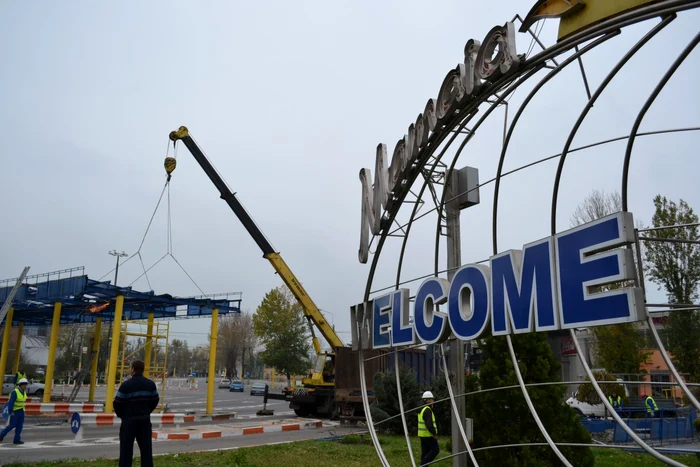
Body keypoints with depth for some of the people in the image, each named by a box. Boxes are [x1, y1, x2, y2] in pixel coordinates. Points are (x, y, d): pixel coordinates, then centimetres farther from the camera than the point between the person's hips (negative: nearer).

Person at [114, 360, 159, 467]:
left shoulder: (126, 384, -12)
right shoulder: (150, 384, 4)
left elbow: (117, 403, -10)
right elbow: (155, 400, 11)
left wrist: (120, 414, 8)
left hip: (129, 419, -4)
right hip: (145, 419, 4)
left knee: (126, 448, 3)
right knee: (146, 447, 9)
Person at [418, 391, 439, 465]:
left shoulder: (422, 409, 13)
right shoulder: (428, 410, -20)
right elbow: (429, 424, -28)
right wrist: (434, 434, -17)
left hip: (422, 434, 9)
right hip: (428, 435, -9)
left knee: (425, 452, 11)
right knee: (435, 449, -1)